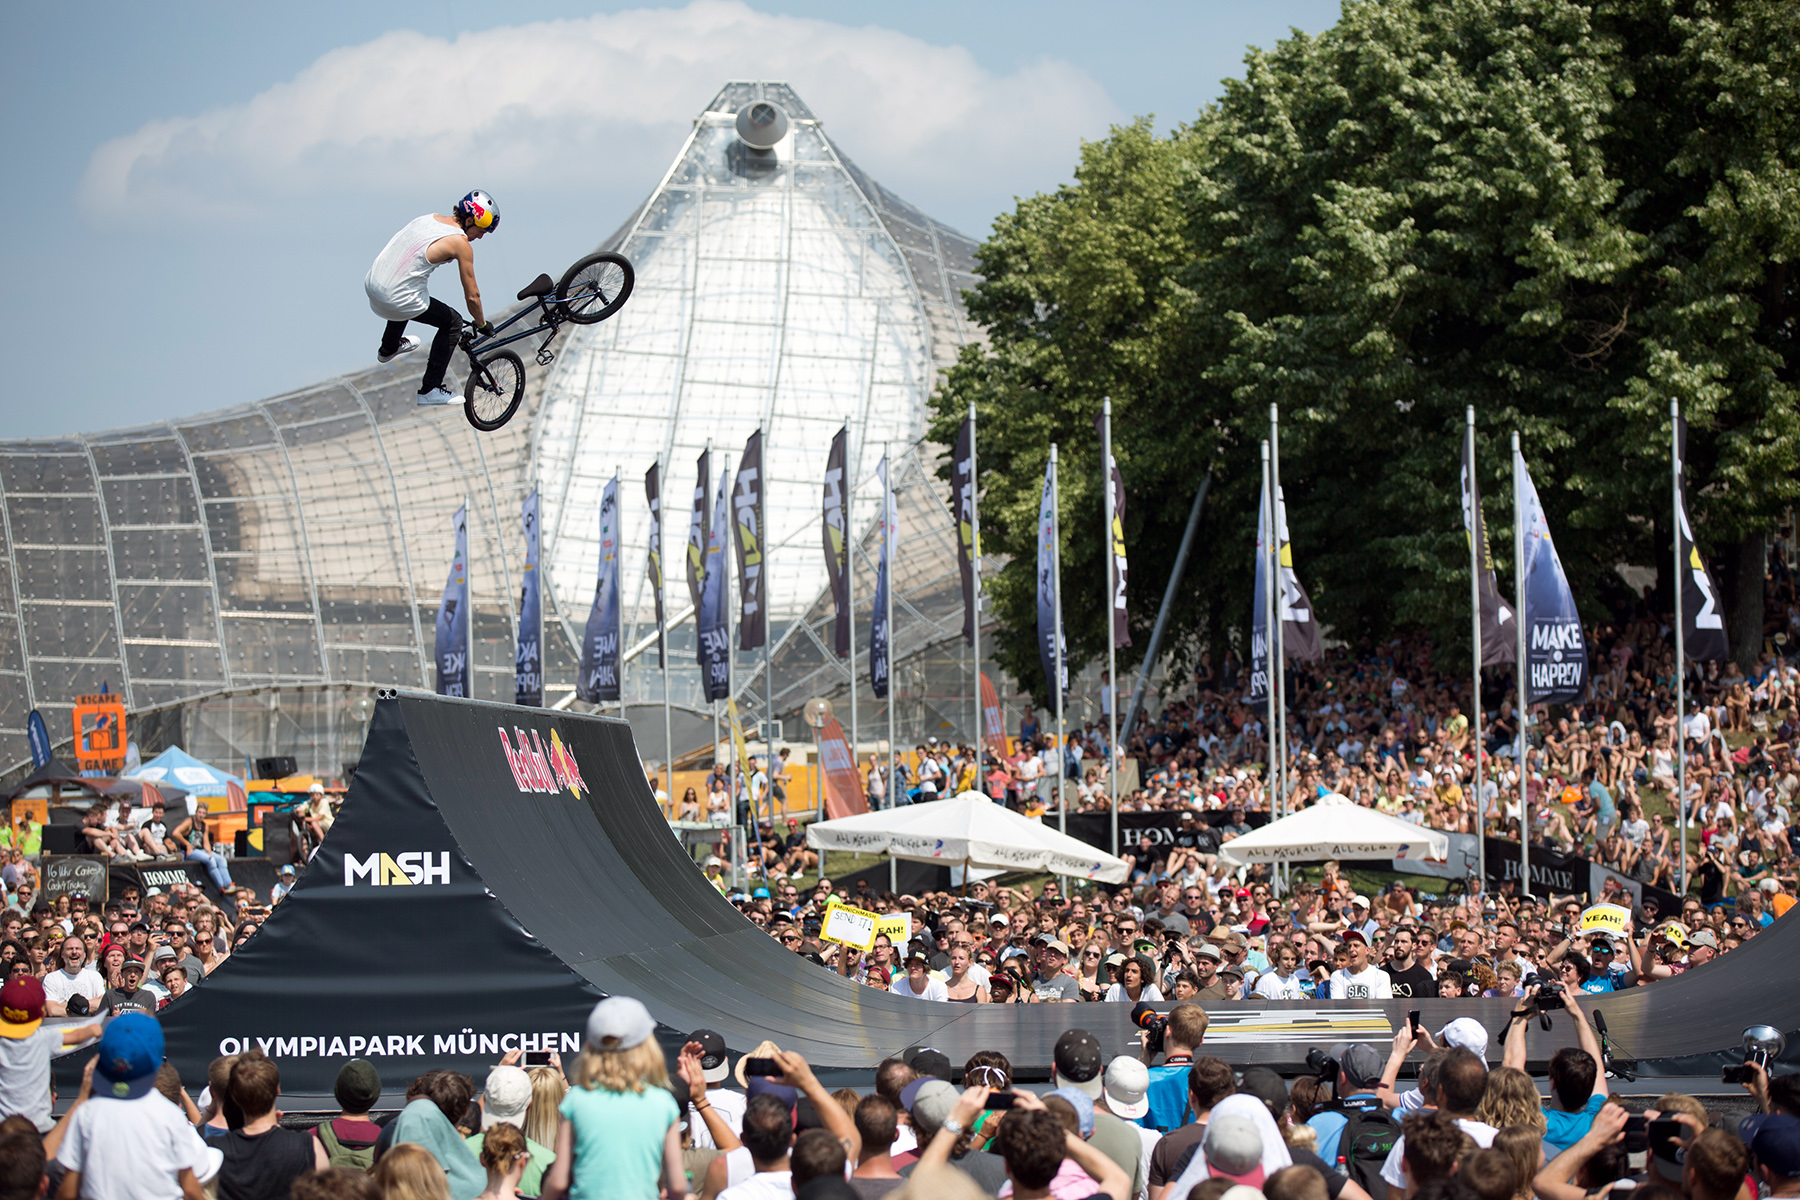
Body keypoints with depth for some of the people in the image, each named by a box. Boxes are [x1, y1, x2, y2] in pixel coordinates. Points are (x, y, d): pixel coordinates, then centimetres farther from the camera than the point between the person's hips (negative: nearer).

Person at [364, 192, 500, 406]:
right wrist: (482, 325, 15)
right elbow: (472, 296, -4)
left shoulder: (432, 218, 10)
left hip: (371, 285, 7)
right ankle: (429, 390, 10)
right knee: (453, 323, 11)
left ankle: (389, 348, 62)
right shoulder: (460, 242, -10)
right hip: (397, 300, -7)